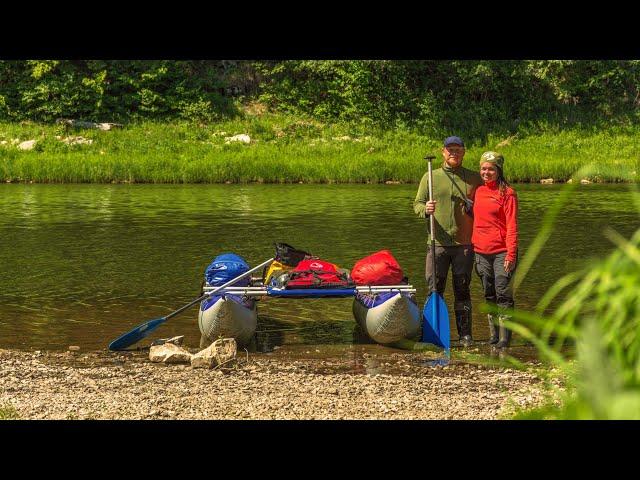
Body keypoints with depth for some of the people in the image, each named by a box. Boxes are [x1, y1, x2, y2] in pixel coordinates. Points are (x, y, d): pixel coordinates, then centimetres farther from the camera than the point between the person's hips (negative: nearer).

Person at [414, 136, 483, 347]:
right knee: (434, 289, 0)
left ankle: (465, 334, 11)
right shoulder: (430, 177, 8)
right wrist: (425, 209, -15)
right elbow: (417, 204, 7)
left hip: (464, 244, 0)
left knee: (462, 290, 5)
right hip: (438, 242, 0)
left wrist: (473, 207, -7)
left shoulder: (474, 178, 8)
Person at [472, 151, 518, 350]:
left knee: (503, 295, -7)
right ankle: (494, 335, 19)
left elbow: (512, 226, -10)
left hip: (501, 252, -6)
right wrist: (471, 247, 13)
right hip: (481, 252, 6)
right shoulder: (478, 191, 11)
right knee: (489, 296, 11)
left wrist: (511, 254, -16)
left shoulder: (507, 193, -6)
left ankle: (504, 339, -4)